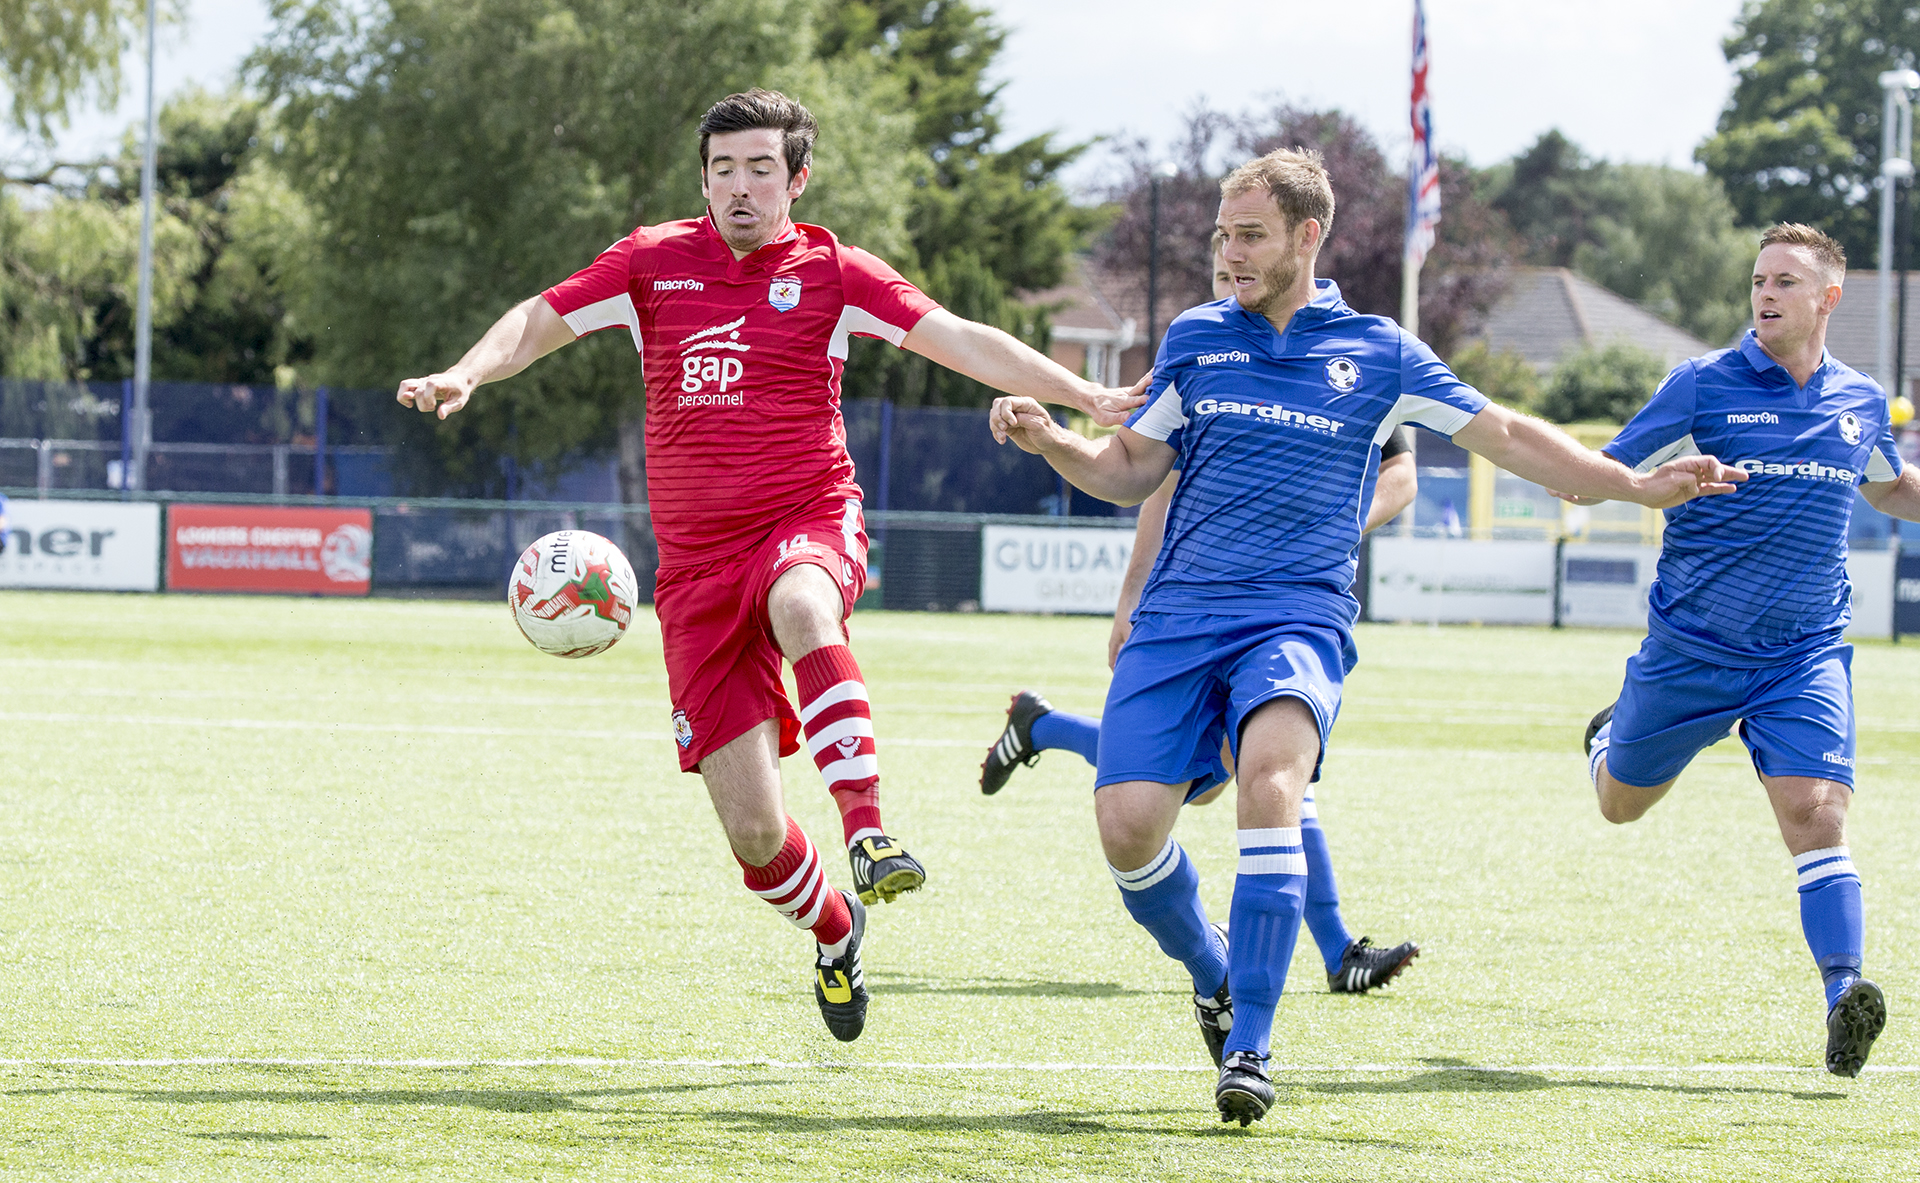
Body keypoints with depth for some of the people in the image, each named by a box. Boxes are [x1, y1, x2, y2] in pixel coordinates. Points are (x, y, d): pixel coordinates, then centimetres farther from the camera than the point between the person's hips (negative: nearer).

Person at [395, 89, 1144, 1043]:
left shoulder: (832, 272, 2)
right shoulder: (652, 262, 6)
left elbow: (965, 343, -3)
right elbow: (541, 320, 9)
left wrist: (1087, 399, -12)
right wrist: (463, 376, -10)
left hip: (809, 523, -2)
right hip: (696, 566, 2)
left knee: (801, 607, -43)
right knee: (753, 831, -4)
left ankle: (867, 829, -49)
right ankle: (835, 936, 28)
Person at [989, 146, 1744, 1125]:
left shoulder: (1376, 353, 7)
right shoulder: (1196, 338, 12)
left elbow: (1506, 436, 13)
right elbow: (1130, 472, 16)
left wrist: (1635, 486, 7)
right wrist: (1046, 438, -2)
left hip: (1296, 622, -2)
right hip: (1178, 618, 3)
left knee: (1270, 778, -31)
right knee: (1127, 824, -15)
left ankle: (1249, 1047, -27)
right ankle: (1215, 978, 17)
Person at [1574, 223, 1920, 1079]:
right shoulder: (1704, 386, -7)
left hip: (1805, 654, 1)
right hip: (1689, 647, -1)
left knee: (1815, 812, -19)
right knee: (1621, 801, 18)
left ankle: (1844, 992, -26)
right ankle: (1614, 731, 54)